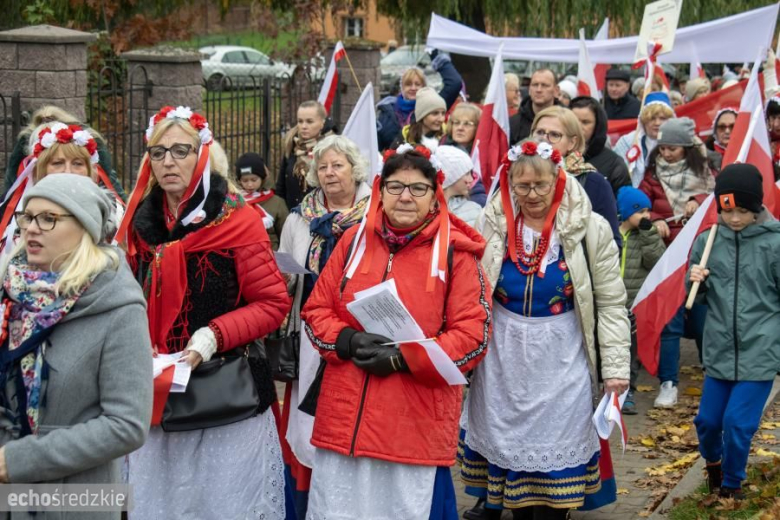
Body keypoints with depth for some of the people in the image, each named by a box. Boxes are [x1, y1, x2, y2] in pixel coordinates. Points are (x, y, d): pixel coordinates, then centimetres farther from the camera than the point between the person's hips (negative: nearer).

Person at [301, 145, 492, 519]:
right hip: (344, 416, 4)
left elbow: (474, 334, -8)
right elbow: (315, 310, 11)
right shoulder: (354, 240, 8)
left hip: (417, 423, -3)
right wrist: (347, 341, -10)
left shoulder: (455, 252, -4)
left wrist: (403, 358, -15)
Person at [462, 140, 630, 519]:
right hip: (503, 361, 2)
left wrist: (616, 365, -9)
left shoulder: (589, 229, -8)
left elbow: (611, 303, -5)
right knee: (508, 446, 10)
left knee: (555, 455, 1)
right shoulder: (492, 225, -3)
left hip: (561, 364, -2)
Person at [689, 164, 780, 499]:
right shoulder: (707, 241, 0)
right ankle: (713, 462, 45)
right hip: (719, 351, 4)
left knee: (738, 424, -4)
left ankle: (732, 484, 21)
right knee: (707, 420, 12)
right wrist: (695, 282, -9)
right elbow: (697, 298, 11)